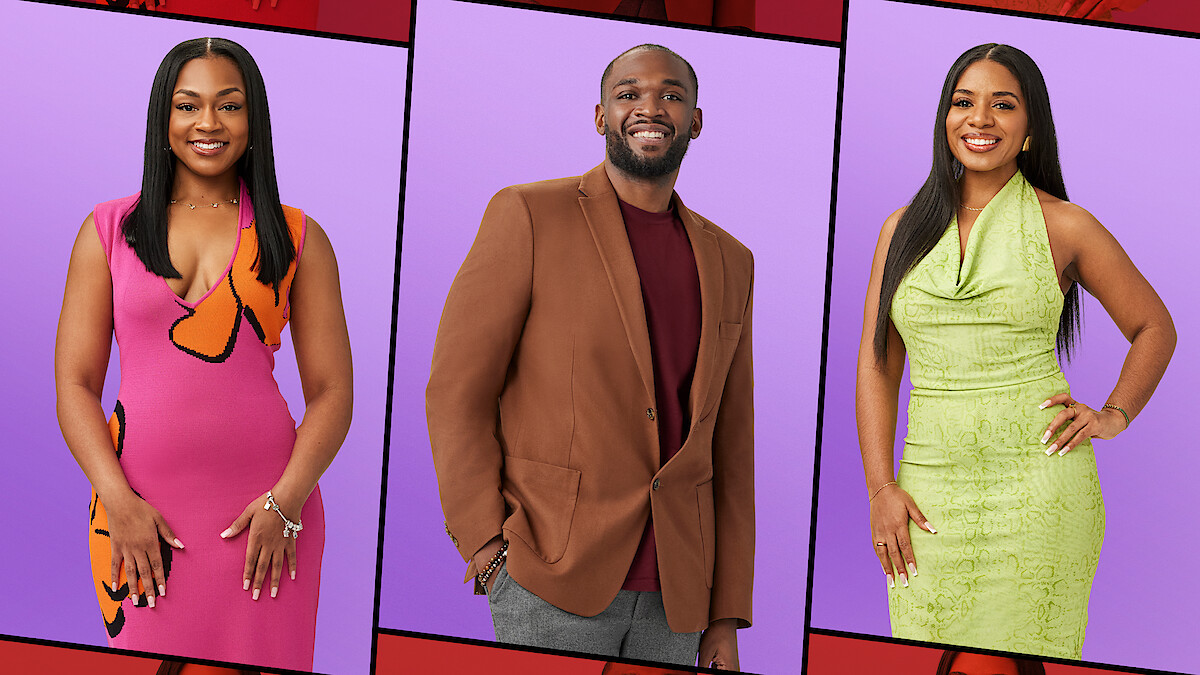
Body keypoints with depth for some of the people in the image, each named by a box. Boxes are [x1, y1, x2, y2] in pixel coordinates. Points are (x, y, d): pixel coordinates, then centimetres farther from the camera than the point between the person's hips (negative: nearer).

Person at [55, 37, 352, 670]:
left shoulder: (296, 238, 8)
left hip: (262, 516, 0)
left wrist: (286, 500, -10)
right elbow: (75, 385, 4)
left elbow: (332, 393, 5)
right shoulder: (110, 230, 8)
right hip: (139, 510, 0)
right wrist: (119, 502, -9)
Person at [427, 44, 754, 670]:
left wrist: (726, 617, 9)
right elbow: (456, 391, -3)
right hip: (551, 584, -4)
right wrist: (486, 546, -12)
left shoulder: (728, 263, 14)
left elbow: (730, 449, 15)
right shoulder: (529, 216, -1)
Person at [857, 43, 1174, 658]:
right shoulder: (905, 229, 10)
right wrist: (881, 489, 0)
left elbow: (1154, 327, 14)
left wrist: (1114, 415, -1)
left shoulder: (1063, 226, 2)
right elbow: (877, 365, 9)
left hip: (1037, 486, -2)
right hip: (932, 489, 3)